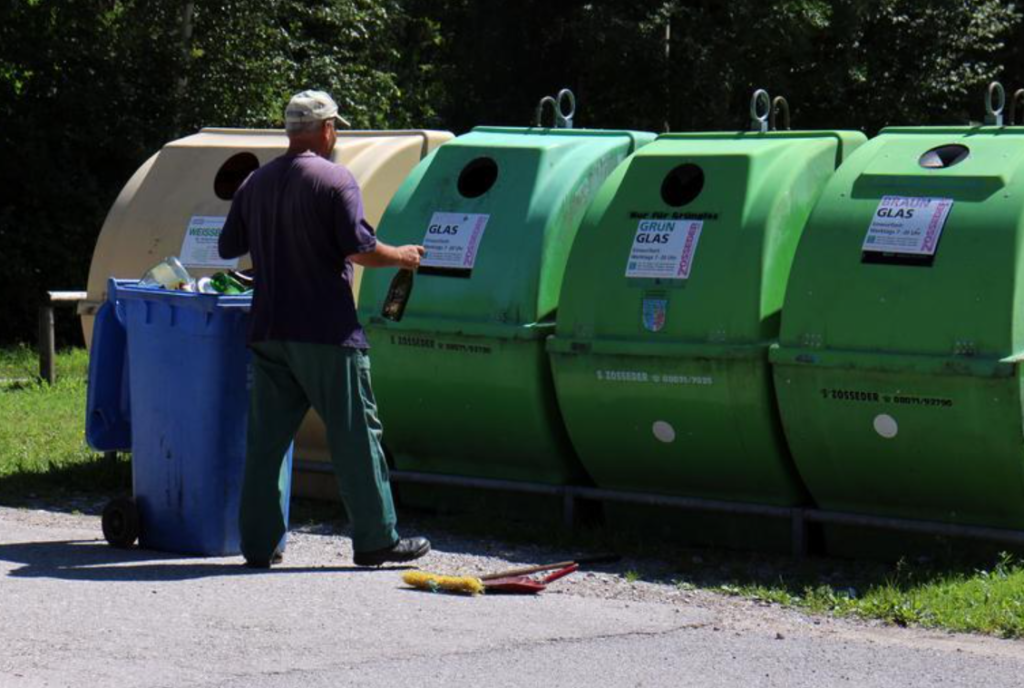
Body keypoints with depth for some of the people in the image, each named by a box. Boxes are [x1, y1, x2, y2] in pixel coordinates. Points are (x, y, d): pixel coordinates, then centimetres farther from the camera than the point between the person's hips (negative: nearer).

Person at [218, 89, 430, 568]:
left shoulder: (256, 183, 11)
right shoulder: (335, 180, -9)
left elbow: (228, 248, 16)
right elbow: (358, 248, -15)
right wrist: (402, 258, 2)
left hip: (268, 331, 6)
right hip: (326, 332, -6)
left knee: (266, 439, 7)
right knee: (355, 435, 1)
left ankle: (259, 543, 7)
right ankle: (375, 539, 4)